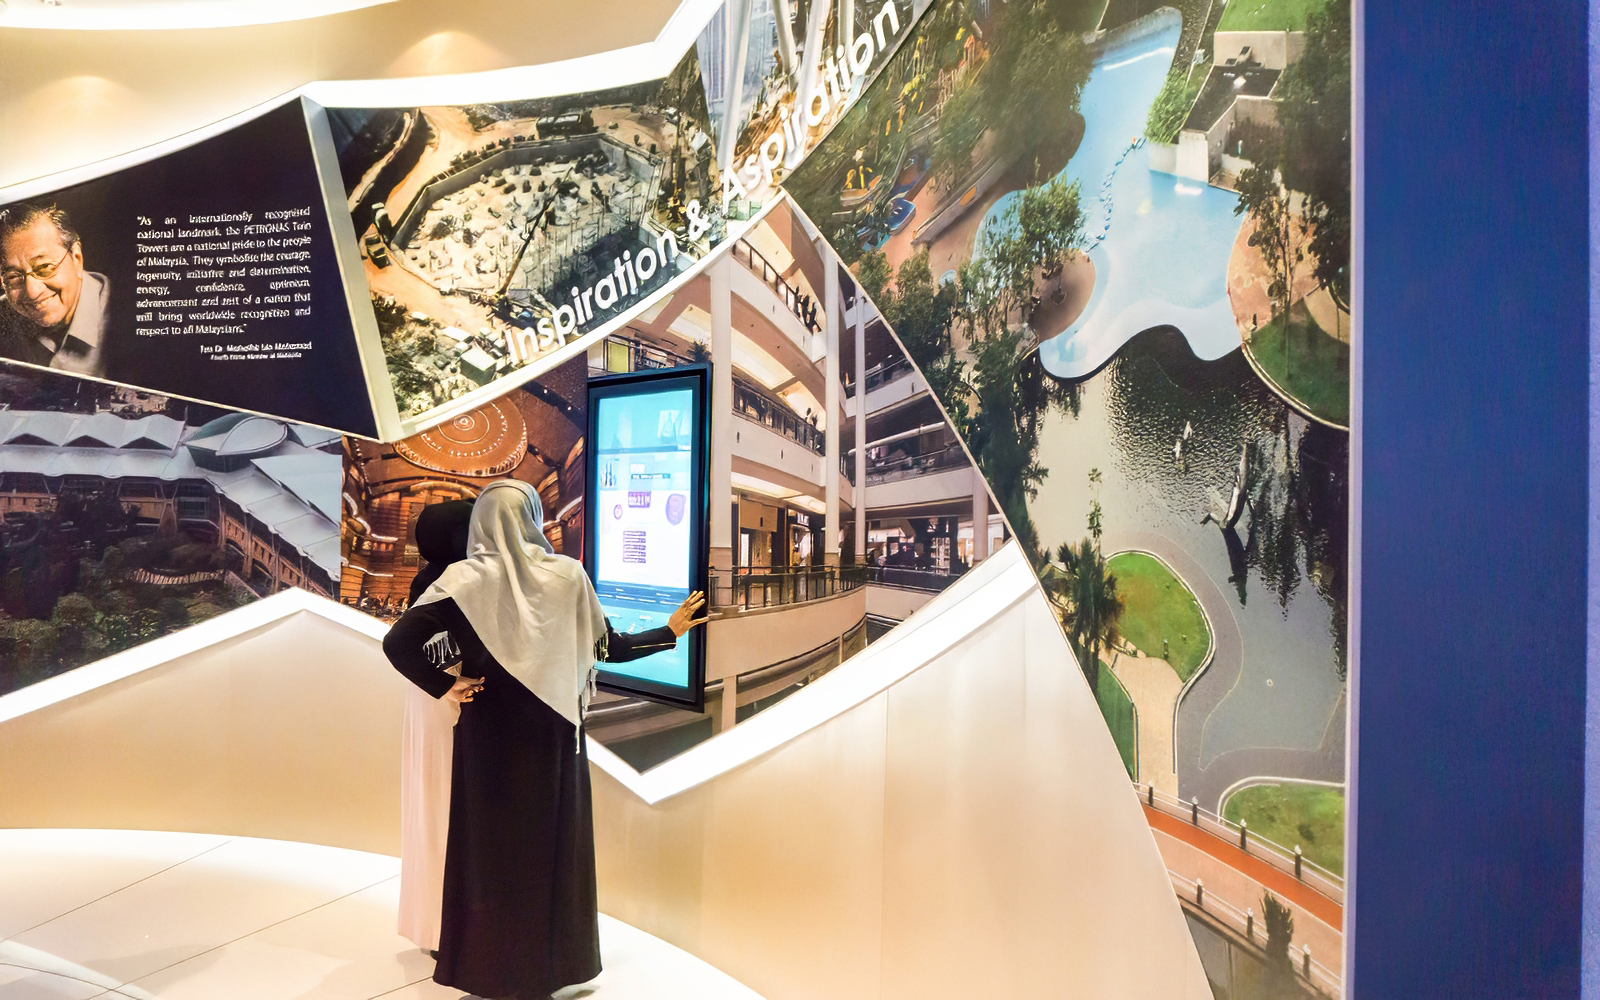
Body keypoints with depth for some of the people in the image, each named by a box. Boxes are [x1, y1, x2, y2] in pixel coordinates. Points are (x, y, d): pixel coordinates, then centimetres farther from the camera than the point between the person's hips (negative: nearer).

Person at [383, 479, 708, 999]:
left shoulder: (464, 579, -9)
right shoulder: (567, 574, -6)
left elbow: (398, 643, -17)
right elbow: (610, 647, 2)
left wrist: (445, 688, -6)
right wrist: (671, 630, 15)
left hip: (490, 736, -1)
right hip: (553, 733, 1)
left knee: (491, 846, 12)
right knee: (554, 843, 15)